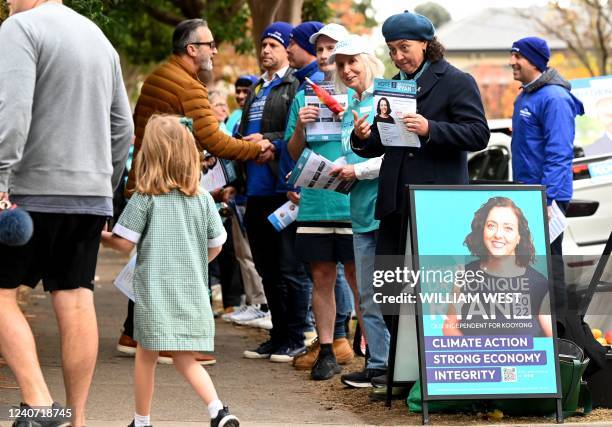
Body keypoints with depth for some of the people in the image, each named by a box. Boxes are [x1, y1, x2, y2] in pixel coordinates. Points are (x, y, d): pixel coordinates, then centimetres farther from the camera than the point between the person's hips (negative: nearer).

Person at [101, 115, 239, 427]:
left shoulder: (144, 199, -9)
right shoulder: (203, 199, 2)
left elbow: (124, 244, -6)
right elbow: (215, 246, 8)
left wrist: (101, 236, 14)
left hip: (154, 293, -3)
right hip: (192, 293, 4)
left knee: (146, 357, 10)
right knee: (186, 360, 10)